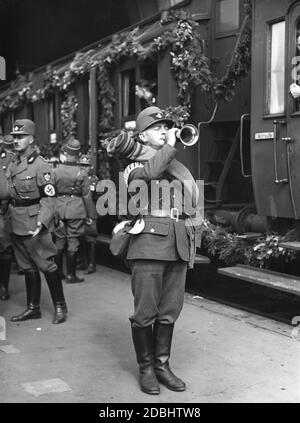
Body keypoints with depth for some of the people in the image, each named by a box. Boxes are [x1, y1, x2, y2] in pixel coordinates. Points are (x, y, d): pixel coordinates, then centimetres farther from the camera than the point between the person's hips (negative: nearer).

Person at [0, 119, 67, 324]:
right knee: (28, 267, 15)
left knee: (46, 265, -1)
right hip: (17, 225, 7)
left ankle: (60, 307, 13)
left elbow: (49, 198, -16)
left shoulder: (41, 166, -12)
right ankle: (33, 307, 26)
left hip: (35, 225, -7)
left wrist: (41, 222, -26)